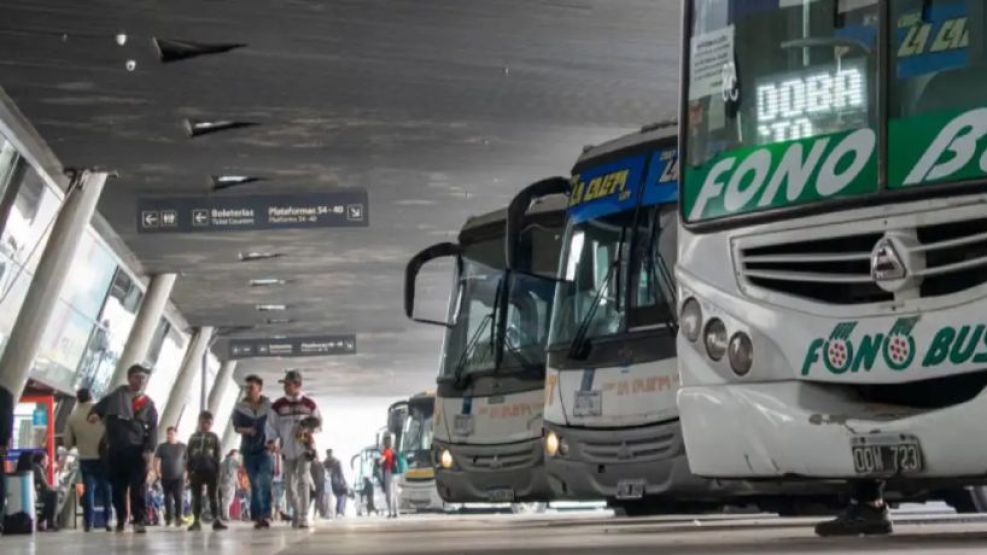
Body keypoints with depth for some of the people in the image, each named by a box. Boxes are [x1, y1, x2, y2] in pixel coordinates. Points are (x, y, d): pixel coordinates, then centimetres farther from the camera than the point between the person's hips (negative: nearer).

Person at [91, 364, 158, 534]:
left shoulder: (149, 404, 9)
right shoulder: (117, 396, 10)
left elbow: (153, 429, 2)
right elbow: (101, 407, 13)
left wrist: (149, 450, -10)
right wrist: (95, 414, -9)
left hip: (137, 449, 0)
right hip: (115, 449, 1)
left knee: (138, 488, -7)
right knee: (118, 487, 6)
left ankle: (139, 521, -5)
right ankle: (121, 519, 20)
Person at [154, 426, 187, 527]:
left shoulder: (183, 447, 5)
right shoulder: (162, 447, 4)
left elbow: (187, 461, 9)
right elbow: (156, 460, 3)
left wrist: (186, 473, 0)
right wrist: (157, 472, -8)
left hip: (179, 477, -1)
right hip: (166, 477, 1)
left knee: (178, 497, -13)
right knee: (168, 498, 6)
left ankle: (178, 517, -14)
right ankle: (168, 518, 15)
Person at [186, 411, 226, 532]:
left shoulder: (214, 437, 8)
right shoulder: (193, 437, 11)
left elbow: (217, 457, 6)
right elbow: (189, 457, 9)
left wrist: (217, 473, -1)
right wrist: (189, 472, 2)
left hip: (211, 470, -1)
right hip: (196, 470, 1)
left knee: (213, 496, 0)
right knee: (197, 497, 3)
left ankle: (216, 520, -1)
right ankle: (196, 521, 4)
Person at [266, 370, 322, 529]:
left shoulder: (309, 404, 0)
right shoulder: (278, 405, 1)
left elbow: (318, 421, 11)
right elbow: (271, 425, 3)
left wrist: (308, 430, -8)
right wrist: (272, 440, -13)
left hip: (304, 448, -2)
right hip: (287, 450, 2)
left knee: (302, 481, -14)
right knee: (290, 484, 6)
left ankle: (304, 517, -13)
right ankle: (296, 513, 26)